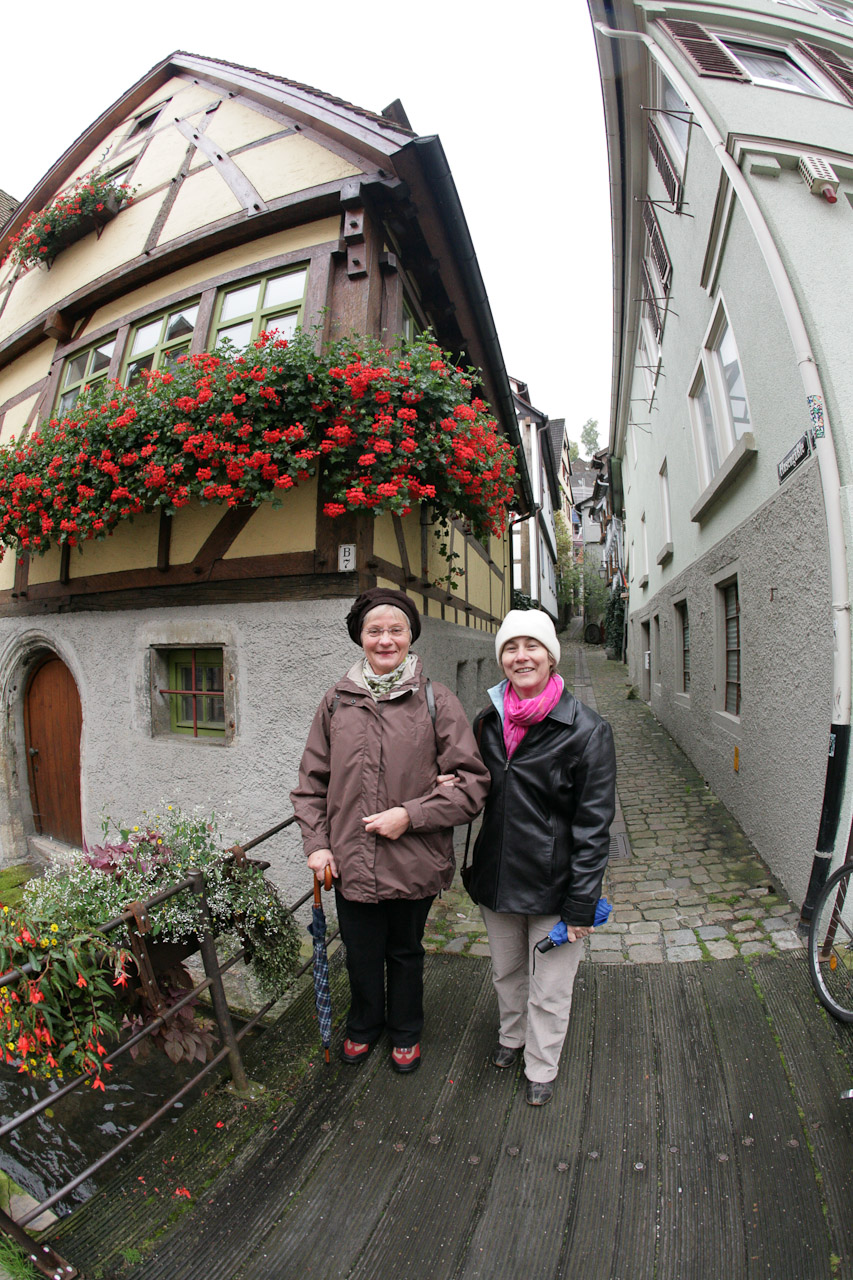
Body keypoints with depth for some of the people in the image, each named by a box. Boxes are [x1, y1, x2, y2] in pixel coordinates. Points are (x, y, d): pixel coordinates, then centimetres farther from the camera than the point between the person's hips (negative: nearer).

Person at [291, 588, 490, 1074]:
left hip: (414, 863, -2)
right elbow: (312, 782, 6)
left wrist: (410, 815, -17)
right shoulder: (337, 702, -2)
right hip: (351, 862, 2)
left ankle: (406, 1031, 53)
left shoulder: (436, 701, -11)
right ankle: (365, 1025, 55)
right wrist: (317, 843, 0)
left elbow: (472, 781, -10)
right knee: (361, 954, 23)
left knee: (406, 951, 22)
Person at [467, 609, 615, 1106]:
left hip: (553, 882, -4)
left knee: (549, 990, 16)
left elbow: (594, 823, -14)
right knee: (506, 972, 26)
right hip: (497, 874, 4)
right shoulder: (488, 721, -2)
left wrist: (582, 902, -13)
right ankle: (512, 1036, 54)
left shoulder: (586, 730, -17)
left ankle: (541, 1066, 44)